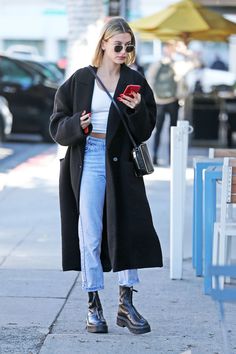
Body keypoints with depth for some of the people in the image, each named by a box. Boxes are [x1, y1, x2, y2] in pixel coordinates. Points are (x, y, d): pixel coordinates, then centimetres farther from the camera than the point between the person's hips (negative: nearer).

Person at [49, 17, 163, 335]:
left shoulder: (135, 82, 6)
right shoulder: (80, 80, 4)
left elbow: (144, 132, 4)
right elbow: (57, 125, 4)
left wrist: (138, 110, -15)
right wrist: (77, 125, -16)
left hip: (121, 164, 1)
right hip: (87, 161, -1)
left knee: (128, 228, -1)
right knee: (90, 232, -1)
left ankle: (126, 303, 9)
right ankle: (94, 306, 6)